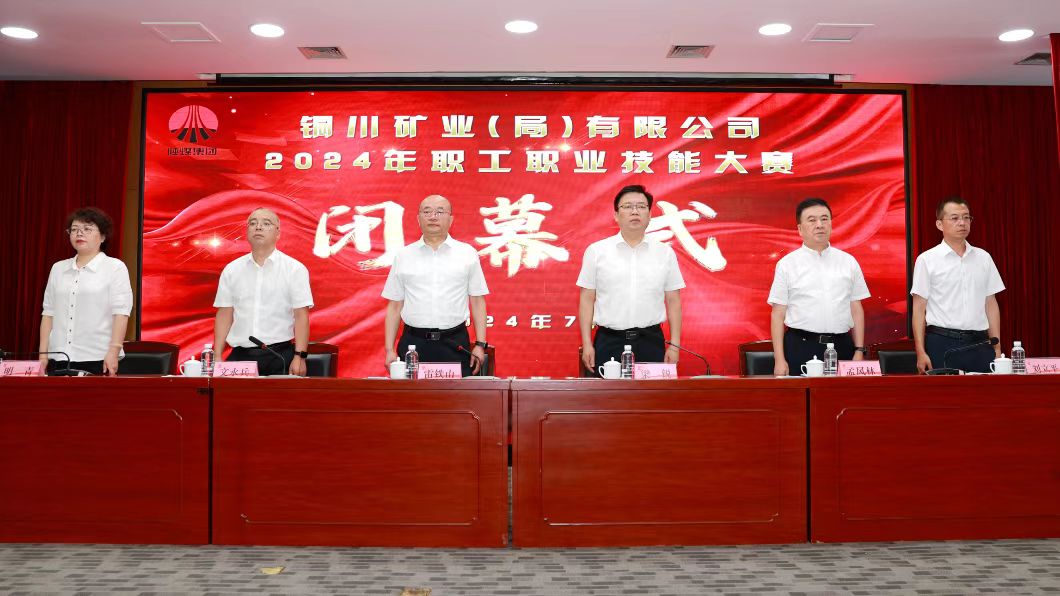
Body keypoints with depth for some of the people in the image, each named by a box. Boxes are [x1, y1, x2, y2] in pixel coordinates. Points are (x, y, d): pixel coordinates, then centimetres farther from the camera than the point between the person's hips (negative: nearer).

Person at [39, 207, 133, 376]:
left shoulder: (115, 268, -1)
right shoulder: (58, 268, 14)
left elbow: (121, 312, -8)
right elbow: (48, 313, 13)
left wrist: (113, 352, -16)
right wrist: (43, 353, 6)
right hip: (58, 357, 4)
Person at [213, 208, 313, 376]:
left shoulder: (295, 269, 0)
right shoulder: (231, 270, 10)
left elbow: (301, 316, -5)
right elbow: (224, 314, 9)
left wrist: (300, 357, -13)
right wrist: (217, 357, 1)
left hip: (280, 357, -2)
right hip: (239, 356, 3)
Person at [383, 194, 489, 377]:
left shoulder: (467, 254, 6)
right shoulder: (403, 256, 9)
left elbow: (477, 302, 6)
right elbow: (394, 306, 9)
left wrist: (480, 345, 0)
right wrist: (389, 350, 3)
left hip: (455, 344, -1)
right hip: (413, 343, 1)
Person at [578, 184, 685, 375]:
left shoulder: (665, 253, 6)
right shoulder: (596, 251, 2)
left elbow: (673, 301, 7)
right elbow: (587, 299, 2)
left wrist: (674, 345, 2)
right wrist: (587, 344, -3)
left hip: (651, 341, 1)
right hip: (609, 342, -1)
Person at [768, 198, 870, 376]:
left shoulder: (849, 262, 10)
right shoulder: (787, 264, 1)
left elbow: (856, 310, 11)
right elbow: (778, 314, 0)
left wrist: (859, 351, 4)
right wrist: (779, 360, -6)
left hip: (842, 347, 2)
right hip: (800, 348, -2)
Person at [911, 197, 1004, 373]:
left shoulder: (983, 258, 11)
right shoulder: (927, 260, -1)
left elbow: (991, 304, 13)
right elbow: (919, 308, -3)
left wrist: (997, 348, 8)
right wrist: (921, 352, -9)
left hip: (979, 344, 4)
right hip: (942, 344, -4)